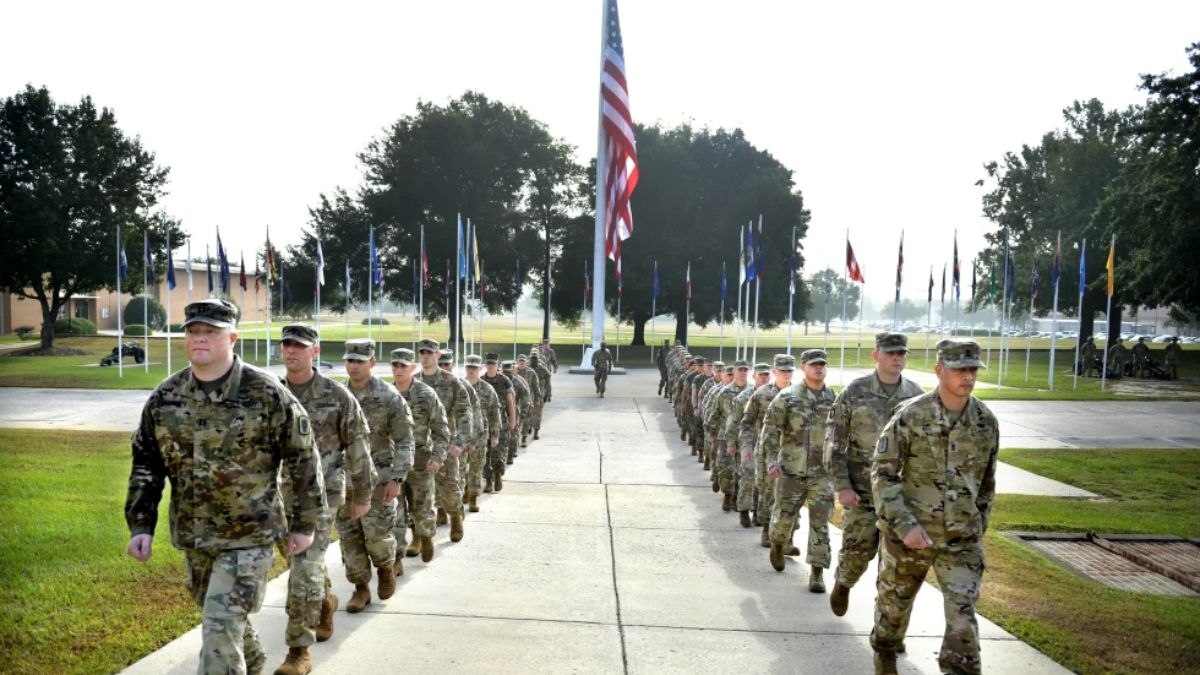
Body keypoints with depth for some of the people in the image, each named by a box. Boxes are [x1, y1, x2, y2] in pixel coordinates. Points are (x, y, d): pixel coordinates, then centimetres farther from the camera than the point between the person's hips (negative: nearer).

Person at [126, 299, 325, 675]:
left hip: (250, 535, -5)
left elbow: (302, 460, -6)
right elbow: (146, 465, 8)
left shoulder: (267, 394, -13)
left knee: (220, 628, -13)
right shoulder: (165, 398, -1)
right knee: (224, 621, 21)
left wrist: (304, 523, -2)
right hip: (193, 537, 5)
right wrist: (140, 525, 0)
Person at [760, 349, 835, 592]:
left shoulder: (834, 399, 6)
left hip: (822, 472, 1)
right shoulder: (787, 397, -3)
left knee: (820, 522, -4)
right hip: (791, 470, -1)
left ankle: (817, 571, 1)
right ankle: (777, 544, 40)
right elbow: (770, 429, -4)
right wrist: (771, 460, -13)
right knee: (784, 516, 8)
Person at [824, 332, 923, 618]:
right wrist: (842, 486, -11)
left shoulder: (916, 395, 3)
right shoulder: (854, 392, -5)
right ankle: (843, 583, 30)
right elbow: (834, 442, -5)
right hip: (861, 489, -2)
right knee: (858, 548, -2)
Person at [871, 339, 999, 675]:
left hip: (961, 539, 1)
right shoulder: (911, 415, -12)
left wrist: (979, 527, 15)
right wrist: (905, 524, -20)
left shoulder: (986, 422, -1)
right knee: (894, 602, 17)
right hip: (909, 533, -1)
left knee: (962, 615, -11)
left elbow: (986, 481, 12)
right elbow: (883, 472, -12)